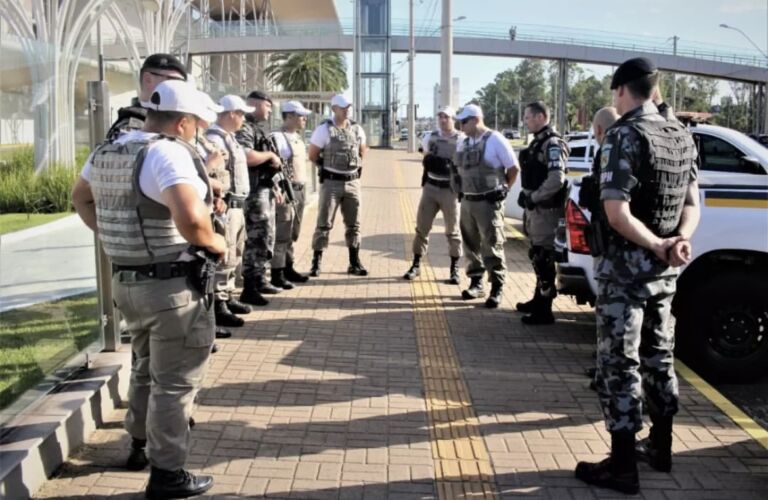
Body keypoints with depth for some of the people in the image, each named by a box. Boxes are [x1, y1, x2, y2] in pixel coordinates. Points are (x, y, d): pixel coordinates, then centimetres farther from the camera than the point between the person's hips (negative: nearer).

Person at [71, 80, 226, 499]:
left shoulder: (107, 151, 7)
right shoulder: (169, 152, -20)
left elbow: (80, 198, 22)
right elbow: (190, 219, -35)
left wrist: (111, 236, 15)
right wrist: (216, 244, -16)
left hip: (126, 281, 8)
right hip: (174, 286, -8)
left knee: (147, 366, 28)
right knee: (175, 381, 5)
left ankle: (141, 437, 46)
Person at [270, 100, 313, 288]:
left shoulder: (298, 137, 16)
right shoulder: (277, 138, -12)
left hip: (299, 190, 9)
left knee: (292, 234, 15)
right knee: (282, 234, -7)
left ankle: (288, 269, 24)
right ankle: (277, 274, -2)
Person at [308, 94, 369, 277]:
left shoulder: (357, 129, 6)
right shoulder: (324, 129, -8)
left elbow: (362, 152, 21)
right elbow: (313, 156, -4)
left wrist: (356, 166, 10)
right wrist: (328, 167, 6)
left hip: (353, 182, 4)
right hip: (331, 183, -4)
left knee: (353, 224, 8)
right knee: (324, 223, -2)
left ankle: (354, 263, 16)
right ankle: (316, 262, 5)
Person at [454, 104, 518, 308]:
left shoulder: (495, 140, -9)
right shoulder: (462, 144, 10)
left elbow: (513, 169, -6)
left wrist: (500, 190, 0)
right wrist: (463, 190, 11)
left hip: (489, 202, -6)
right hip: (467, 201, 7)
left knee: (492, 247, -4)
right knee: (471, 246, 11)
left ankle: (497, 289, 2)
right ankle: (476, 283, 22)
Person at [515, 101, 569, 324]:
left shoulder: (553, 144, -15)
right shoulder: (538, 142, 15)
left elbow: (556, 179, -25)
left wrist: (533, 198, -18)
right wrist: (526, 196, 10)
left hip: (545, 209, -10)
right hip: (535, 207, 10)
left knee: (543, 258, -6)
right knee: (537, 256, 18)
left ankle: (544, 310, -1)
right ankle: (539, 299, 31)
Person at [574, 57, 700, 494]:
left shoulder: (625, 135, -16)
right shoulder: (682, 136, 10)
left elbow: (617, 213, -24)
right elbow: (693, 204, 9)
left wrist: (657, 246, -14)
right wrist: (679, 243, -8)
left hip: (625, 269, -8)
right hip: (664, 271, 8)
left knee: (620, 363, -1)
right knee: (659, 355, 18)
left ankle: (623, 466, 5)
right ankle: (660, 447, 31)